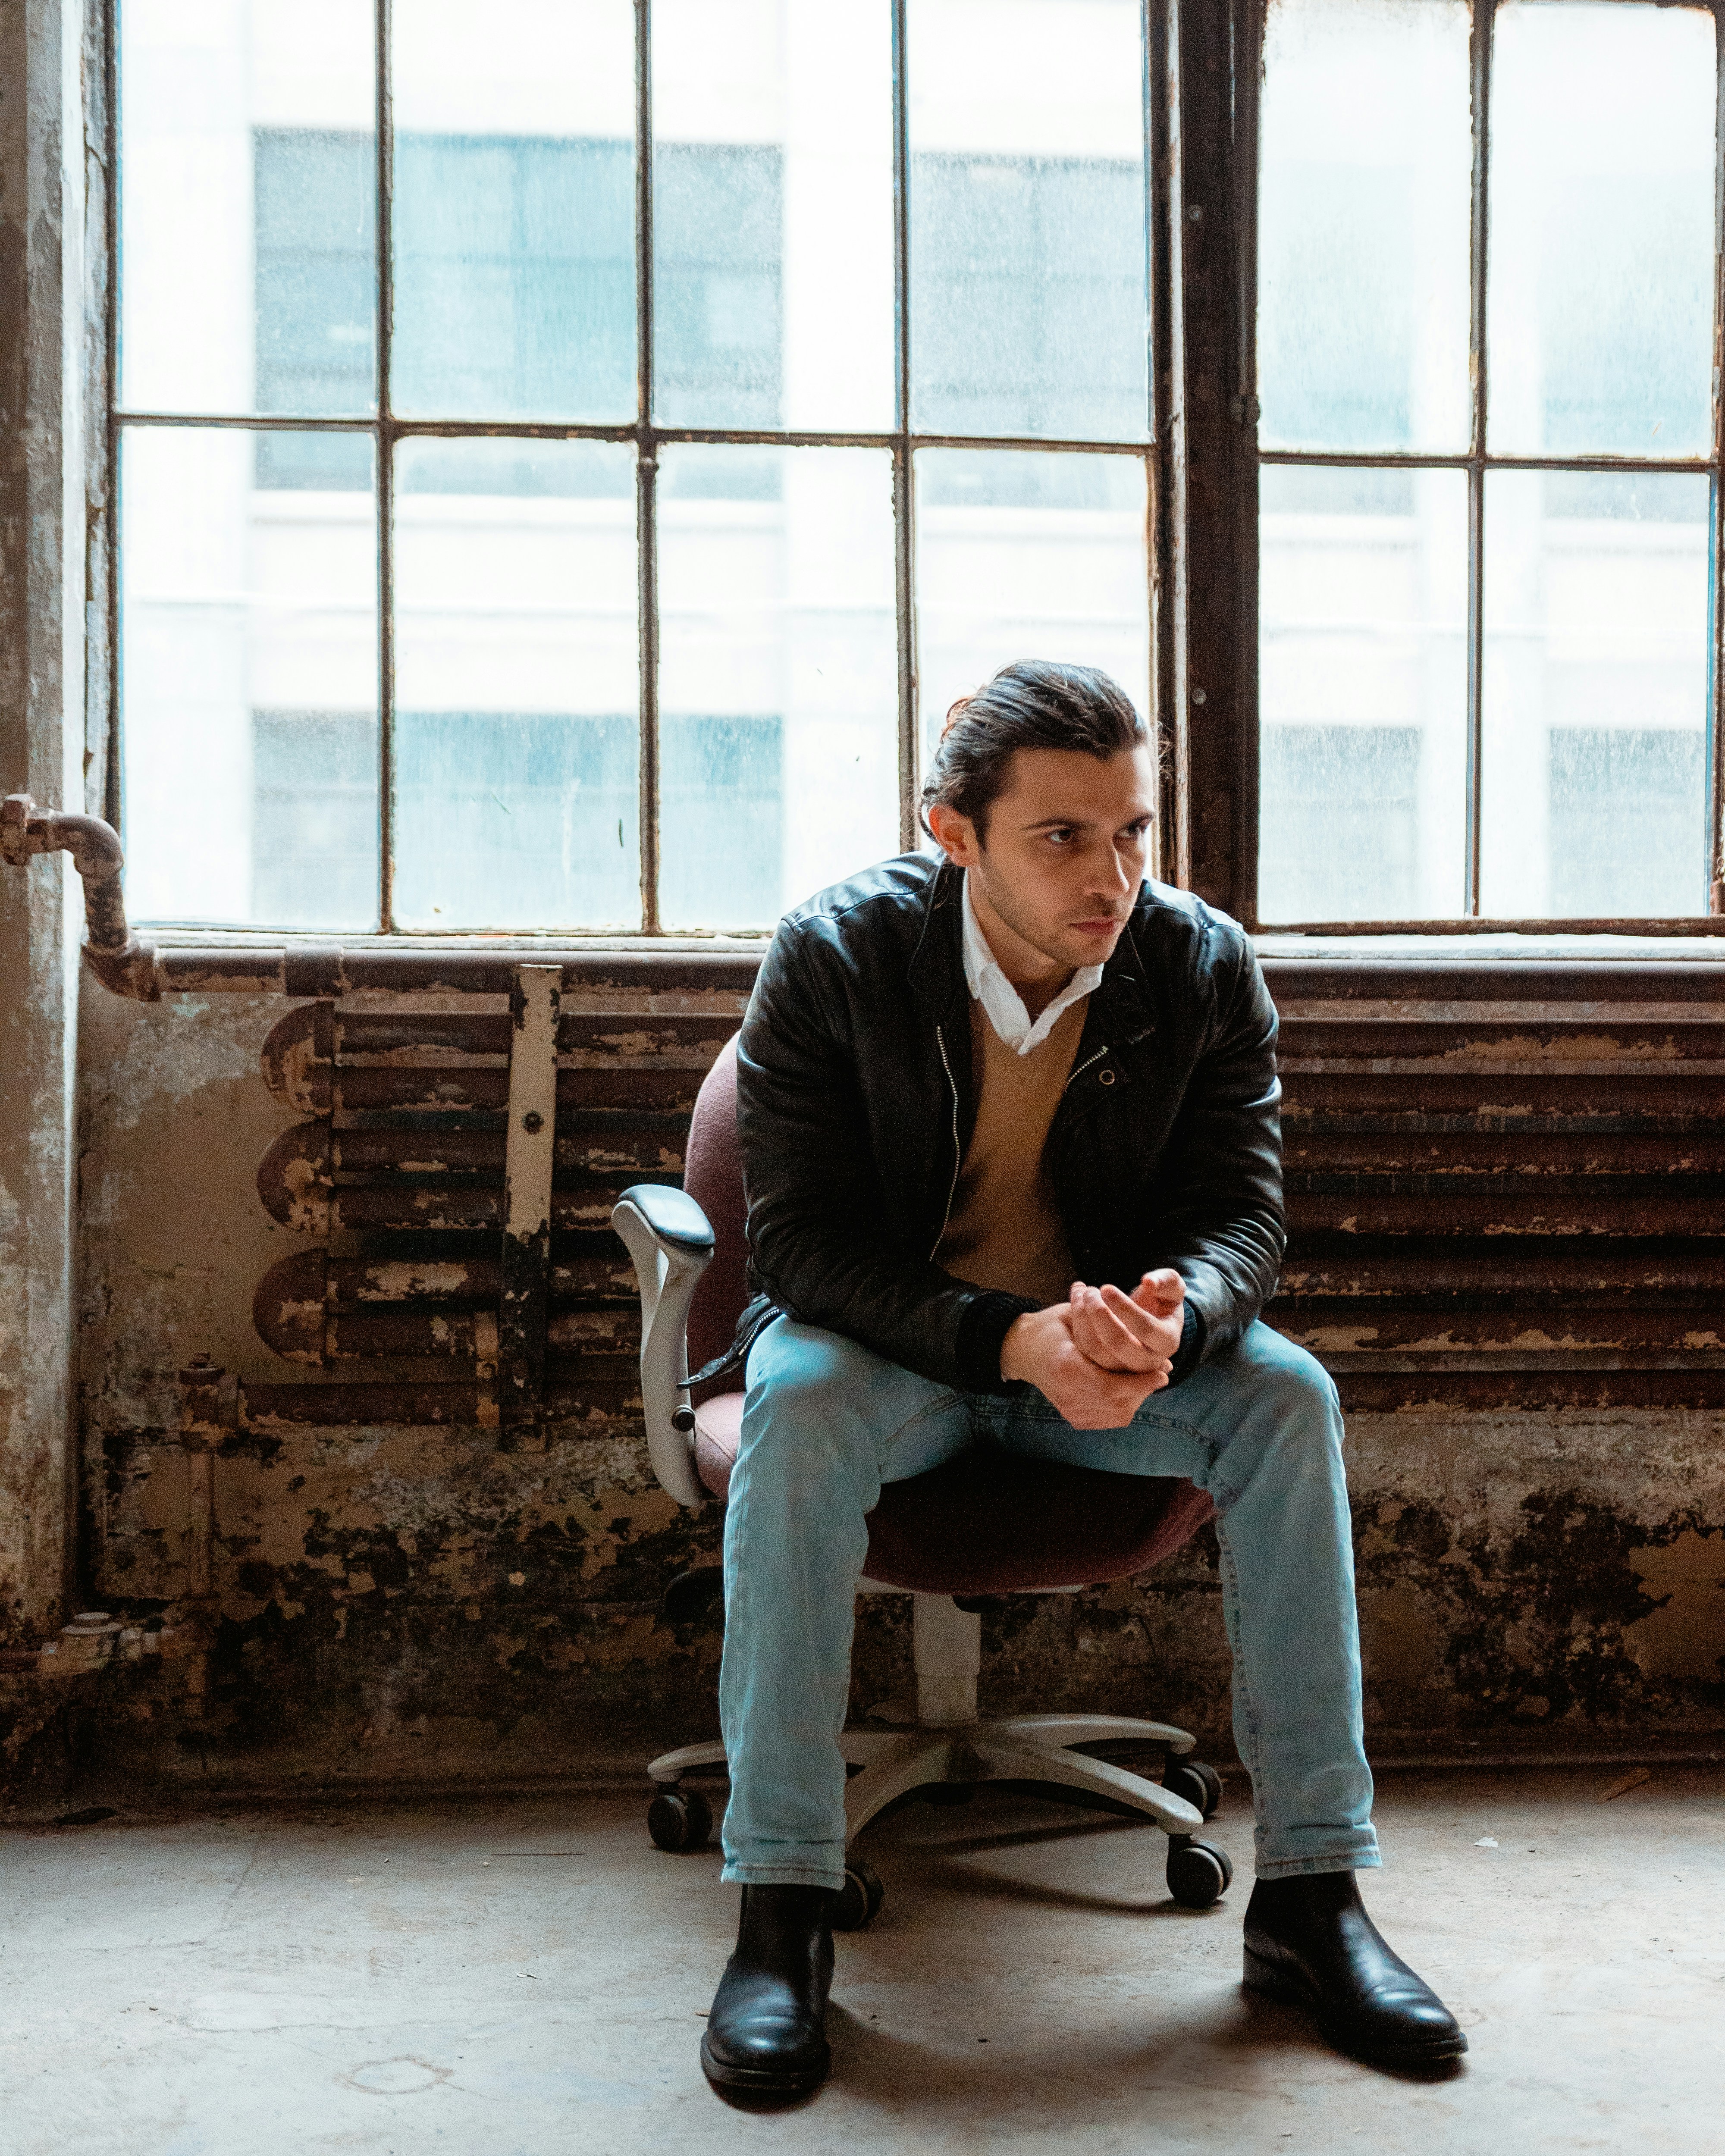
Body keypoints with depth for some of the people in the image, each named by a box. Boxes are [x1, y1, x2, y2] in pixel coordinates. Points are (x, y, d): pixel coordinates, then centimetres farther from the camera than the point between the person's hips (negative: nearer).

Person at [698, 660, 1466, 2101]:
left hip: (1116, 1342, 2)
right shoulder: (835, 957, -17)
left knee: (1290, 1397, -25)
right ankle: (783, 1912, -27)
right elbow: (802, 1237, -18)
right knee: (800, 1408, -35)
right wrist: (1012, 1339, -35)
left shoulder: (1207, 969, -10)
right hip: (888, 1335, -2)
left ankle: (1311, 1892, -16)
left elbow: (1241, 1214, -8)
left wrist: (1172, 1315, -35)